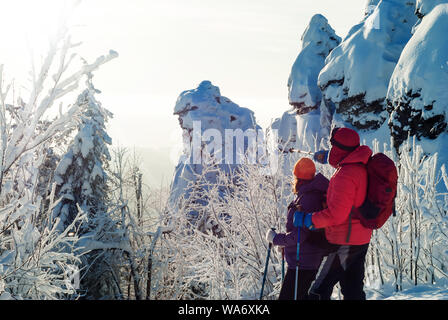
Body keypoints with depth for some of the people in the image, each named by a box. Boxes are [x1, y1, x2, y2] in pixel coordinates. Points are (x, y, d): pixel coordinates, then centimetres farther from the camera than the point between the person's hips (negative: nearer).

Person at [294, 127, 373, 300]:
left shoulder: (345, 175, -24)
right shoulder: (360, 166, 4)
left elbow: (336, 214, -27)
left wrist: (307, 219, -17)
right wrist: (329, 157, 40)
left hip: (345, 242, -10)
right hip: (361, 240, 10)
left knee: (319, 291, -6)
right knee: (353, 291, 18)